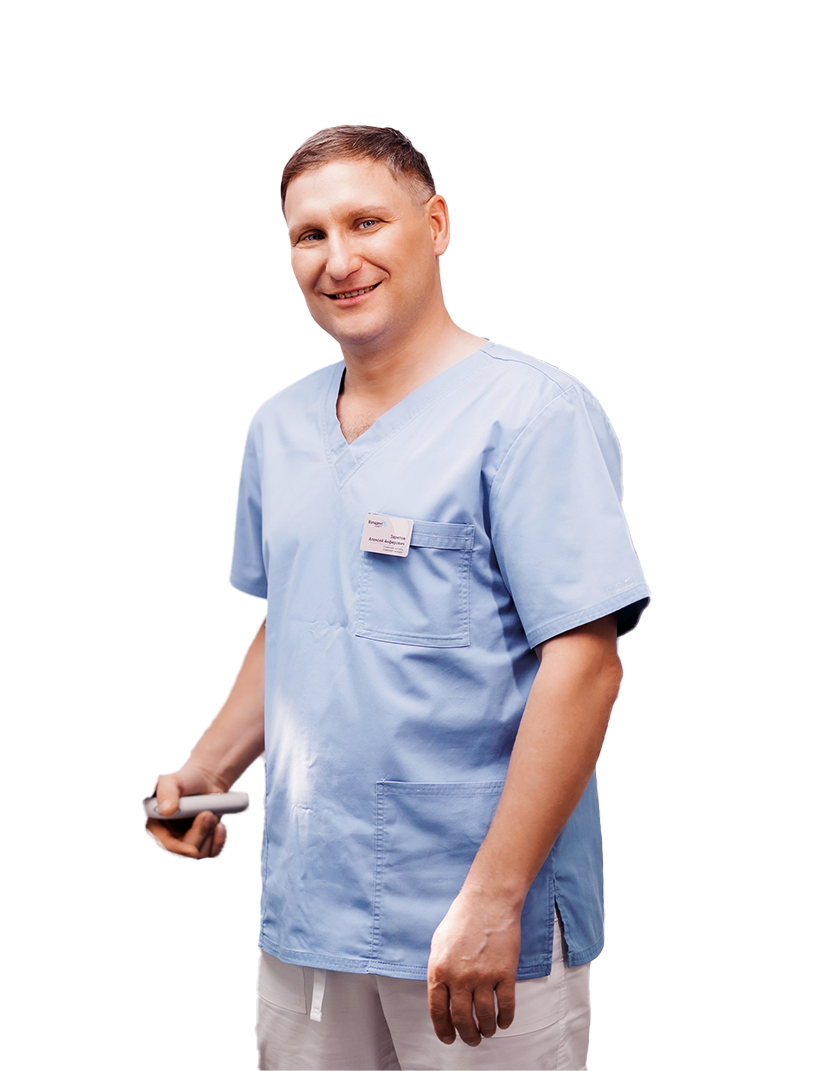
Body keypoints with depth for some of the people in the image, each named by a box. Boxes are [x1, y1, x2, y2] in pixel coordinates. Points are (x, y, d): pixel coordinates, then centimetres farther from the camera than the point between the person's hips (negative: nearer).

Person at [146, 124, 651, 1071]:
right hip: (304, 916, 6)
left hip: (482, 926, -6)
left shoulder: (535, 411, -11)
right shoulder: (279, 426, 11)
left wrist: (494, 897, -21)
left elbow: (582, 662, -17)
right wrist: (205, 773, 8)